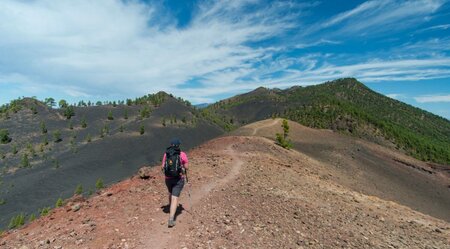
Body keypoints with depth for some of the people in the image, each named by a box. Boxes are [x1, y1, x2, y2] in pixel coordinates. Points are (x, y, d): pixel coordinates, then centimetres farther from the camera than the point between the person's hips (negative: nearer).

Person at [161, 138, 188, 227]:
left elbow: (162, 167, -1)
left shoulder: (166, 154, -2)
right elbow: (186, 167, -8)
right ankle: (171, 219, -9)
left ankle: (171, 209, 48)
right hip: (179, 179, -4)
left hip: (168, 178, 4)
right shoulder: (182, 154, -12)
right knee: (175, 198, -2)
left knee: (171, 193, 30)